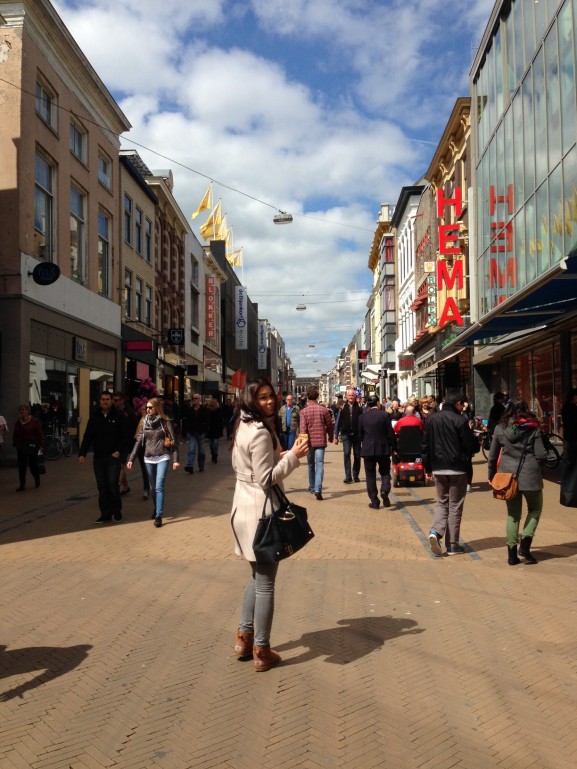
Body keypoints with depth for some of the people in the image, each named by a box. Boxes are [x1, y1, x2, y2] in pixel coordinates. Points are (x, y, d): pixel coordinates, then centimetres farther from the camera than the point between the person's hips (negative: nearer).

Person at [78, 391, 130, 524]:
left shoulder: (119, 417, -1)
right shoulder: (94, 418, 9)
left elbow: (125, 437, -3)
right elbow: (87, 437, 6)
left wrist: (119, 451, -13)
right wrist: (82, 454, -3)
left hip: (114, 456, -3)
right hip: (99, 457, 4)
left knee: (113, 483, -11)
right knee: (102, 486, 5)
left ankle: (117, 510, 10)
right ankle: (106, 514, 12)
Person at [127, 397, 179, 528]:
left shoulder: (165, 422, -5)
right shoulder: (144, 422, 4)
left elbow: (174, 441, -6)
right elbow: (138, 442, 3)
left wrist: (175, 460, -12)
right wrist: (131, 459, -4)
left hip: (162, 458, -4)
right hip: (148, 459, 4)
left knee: (159, 487, -11)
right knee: (152, 487, 14)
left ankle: (159, 516, -9)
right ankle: (156, 508, 36)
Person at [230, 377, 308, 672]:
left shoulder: (242, 427, 11)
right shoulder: (261, 432, -20)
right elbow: (266, 479, -21)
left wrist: (279, 456, 14)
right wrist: (292, 456, -18)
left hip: (245, 507, 10)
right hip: (260, 512, -10)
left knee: (257, 577, 22)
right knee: (265, 583, 2)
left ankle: (244, 638, 30)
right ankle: (261, 651, 13)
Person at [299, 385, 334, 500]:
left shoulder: (304, 411, -6)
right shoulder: (324, 410, -3)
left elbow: (303, 429, -12)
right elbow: (330, 426, 5)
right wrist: (330, 437, 21)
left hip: (310, 442, 1)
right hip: (320, 441, 0)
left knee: (311, 464, 17)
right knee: (319, 464, -4)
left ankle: (312, 487, 30)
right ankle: (318, 489, -18)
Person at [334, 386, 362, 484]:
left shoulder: (359, 407, 0)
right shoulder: (343, 407, 2)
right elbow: (338, 422, 5)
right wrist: (336, 436, 2)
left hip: (357, 434, 0)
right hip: (346, 435, 0)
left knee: (357, 455, 7)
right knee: (346, 454, -7)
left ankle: (355, 475, 18)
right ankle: (348, 476, -6)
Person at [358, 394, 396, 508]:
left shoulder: (362, 416, -2)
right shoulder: (385, 415, -7)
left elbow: (360, 434, 4)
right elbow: (390, 433, -6)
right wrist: (392, 447, 6)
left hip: (368, 449, 1)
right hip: (383, 448, -1)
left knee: (370, 475, 8)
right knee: (385, 472, 14)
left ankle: (374, 501, 7)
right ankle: (384, 490, -12)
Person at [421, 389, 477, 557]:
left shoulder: (431, 418, 3)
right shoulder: (460, 420, -12)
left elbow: (425, 444, 6)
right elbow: (470, 446, -11)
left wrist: (427, 467, 14)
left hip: (438, 469, 4)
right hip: (457, 469, -4)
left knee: (442, 503, 16)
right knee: (455, 506, 6)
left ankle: (435, 532, -7)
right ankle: (452, 545, 10)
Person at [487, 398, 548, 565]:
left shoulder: (500, 429, 3)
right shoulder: (533, 428, -3)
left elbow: (492, 456, 6)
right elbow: (541, 454, -8)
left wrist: (491, 476, 17)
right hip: (530, 475, -2)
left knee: (513, 514, 12)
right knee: (535, 509, 18)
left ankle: (512, 554, 11)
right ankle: (525, 543, 2)